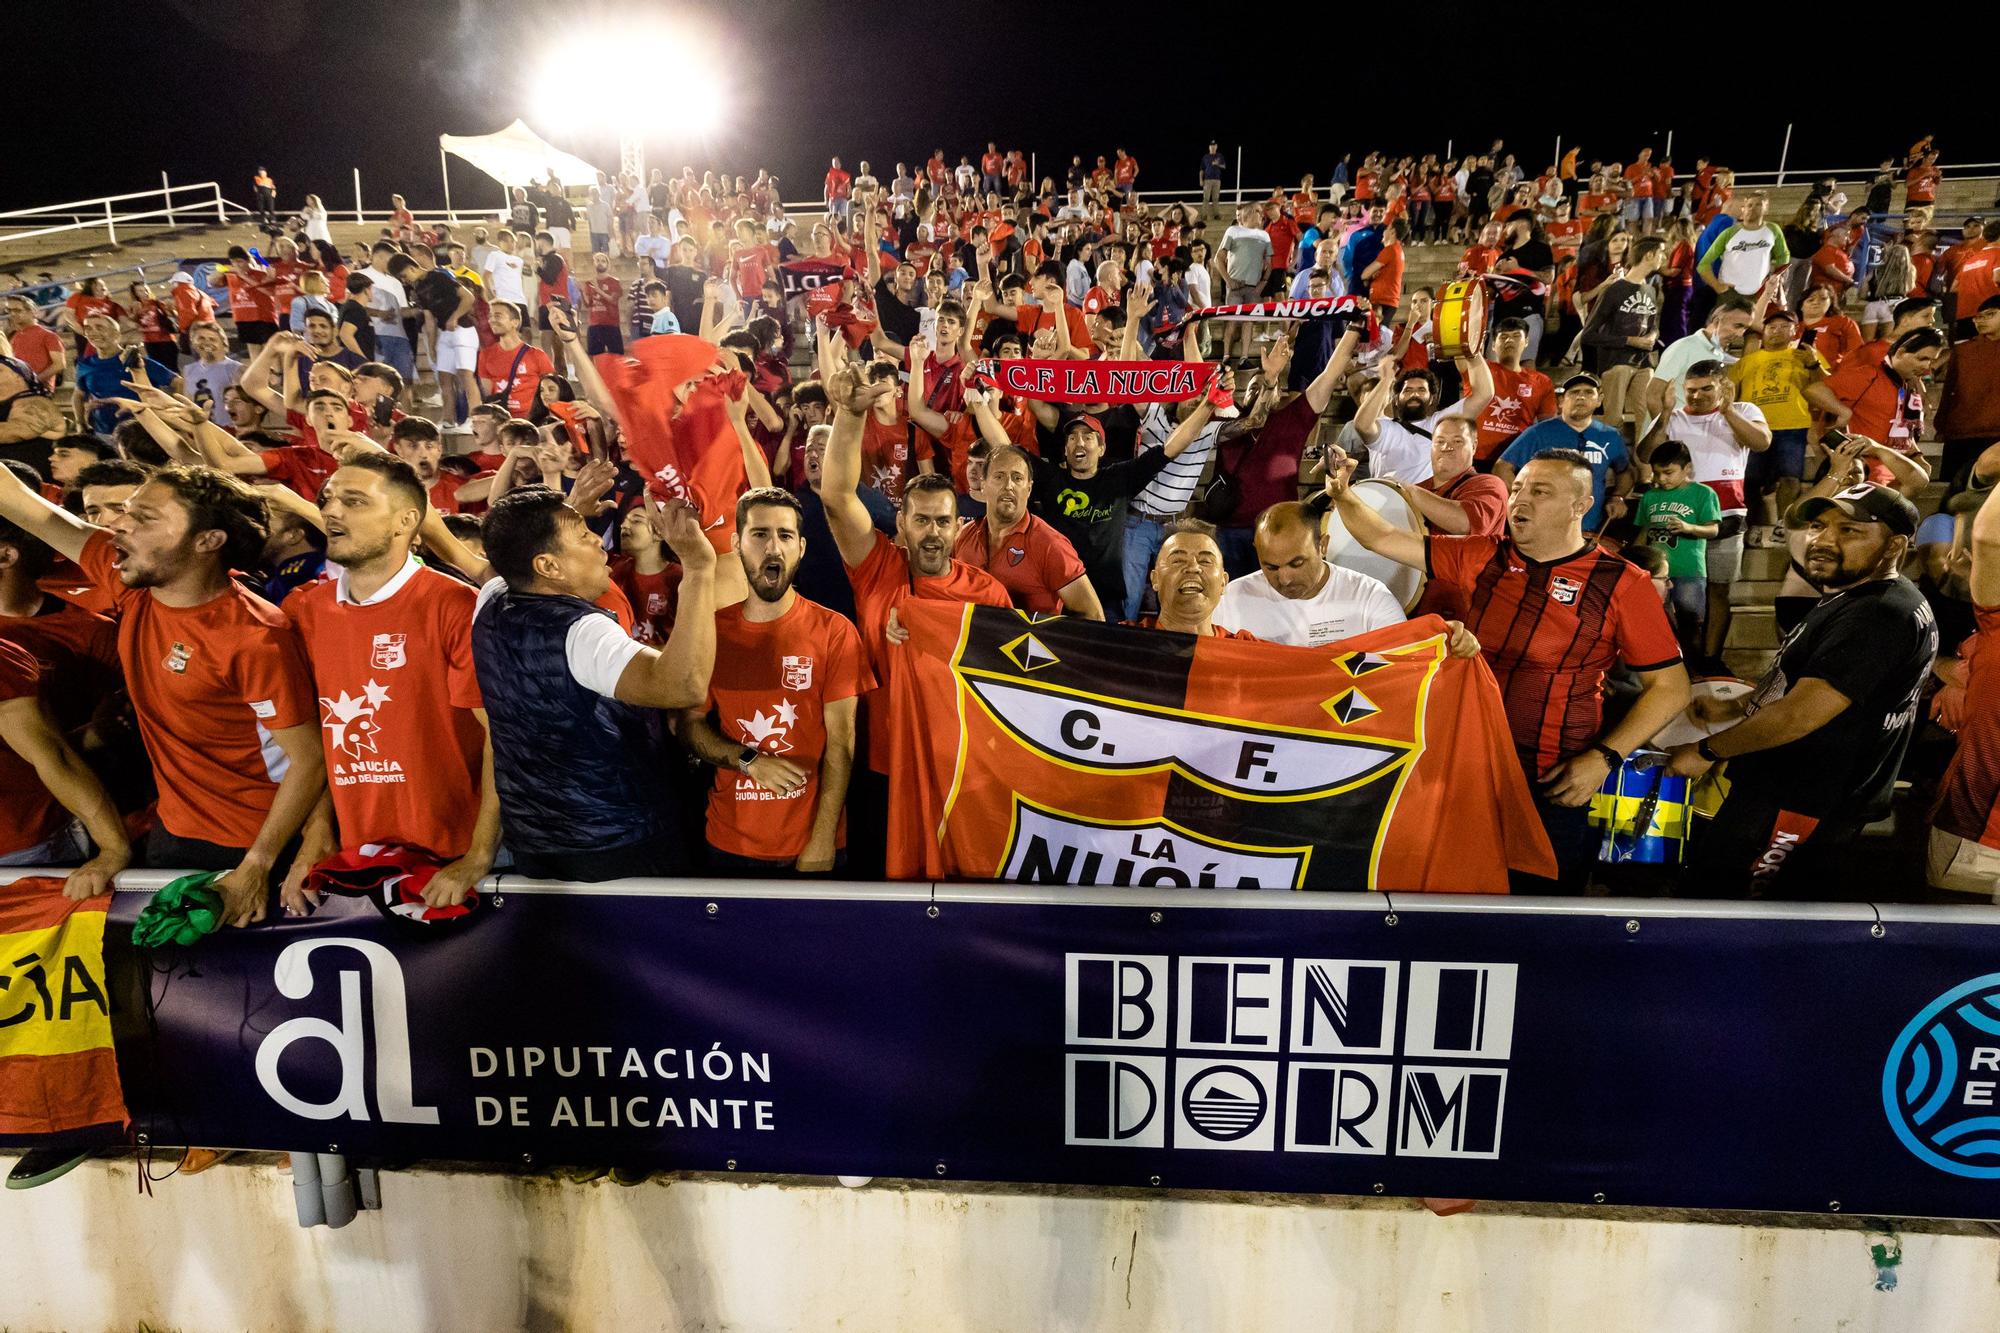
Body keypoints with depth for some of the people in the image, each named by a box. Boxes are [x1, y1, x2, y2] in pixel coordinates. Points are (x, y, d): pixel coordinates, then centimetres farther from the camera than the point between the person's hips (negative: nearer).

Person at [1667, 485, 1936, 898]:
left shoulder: (1879, 616, -23)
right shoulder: (1852, 598, 12)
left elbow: (1799, 715, -27)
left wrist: (1706, 751, -15)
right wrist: (1736, 707, 15)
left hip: (1796, 810, -11)